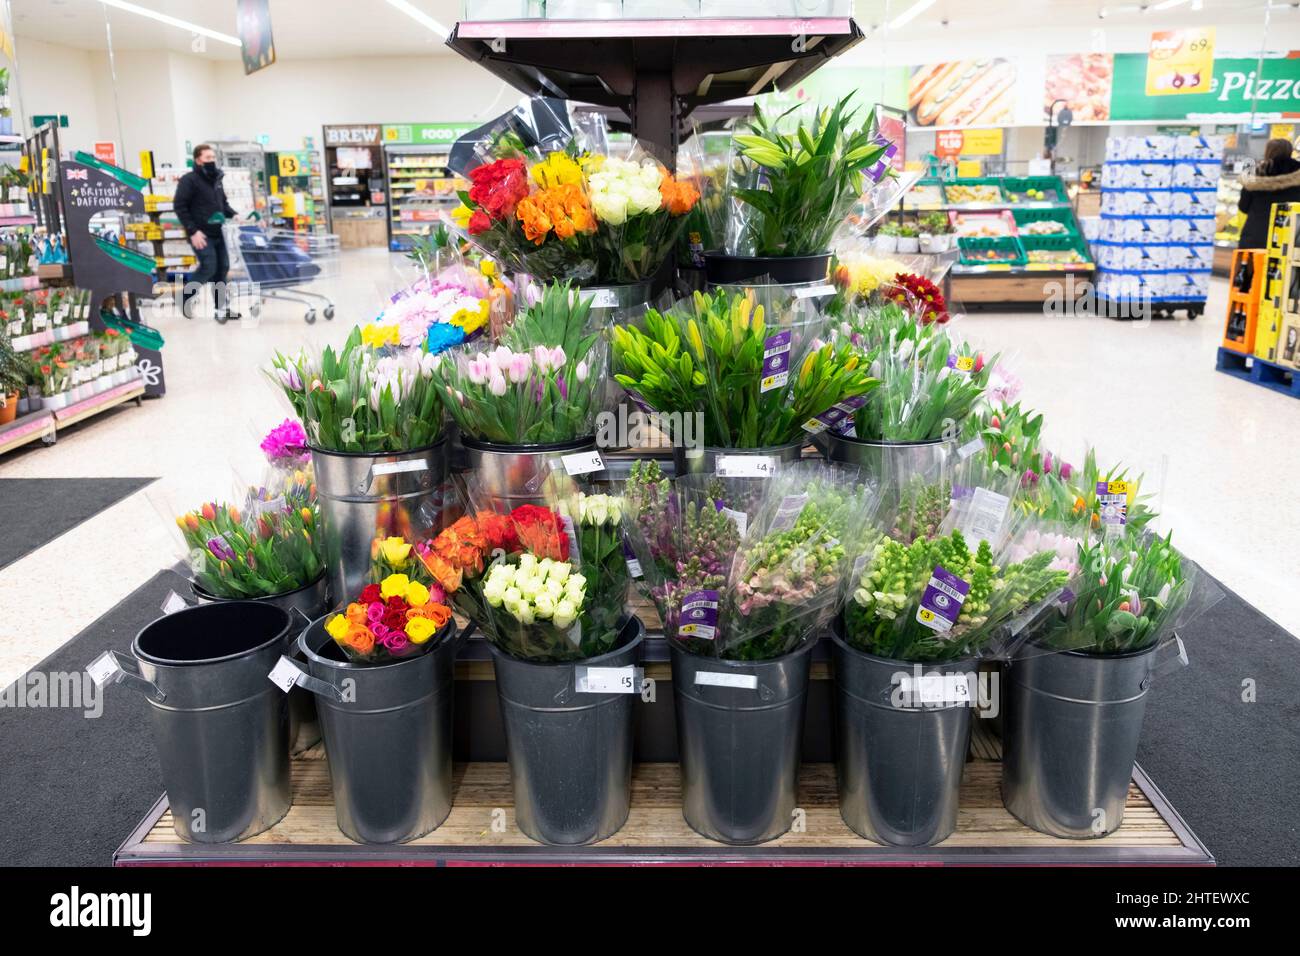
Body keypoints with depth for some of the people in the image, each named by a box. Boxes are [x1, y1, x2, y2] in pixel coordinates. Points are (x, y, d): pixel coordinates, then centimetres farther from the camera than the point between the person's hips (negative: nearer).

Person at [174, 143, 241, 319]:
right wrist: (192, 231, -18)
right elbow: (179, 206, -13)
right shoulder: (189, 180, -9)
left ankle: (222, 306, 13)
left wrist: (233, 215, 4)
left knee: (222, 267, 6)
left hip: (218, 233, 7)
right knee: (208, 267, -12)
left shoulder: (216, 179, 13)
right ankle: (185, 298, 9)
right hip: (201, 234, -7)